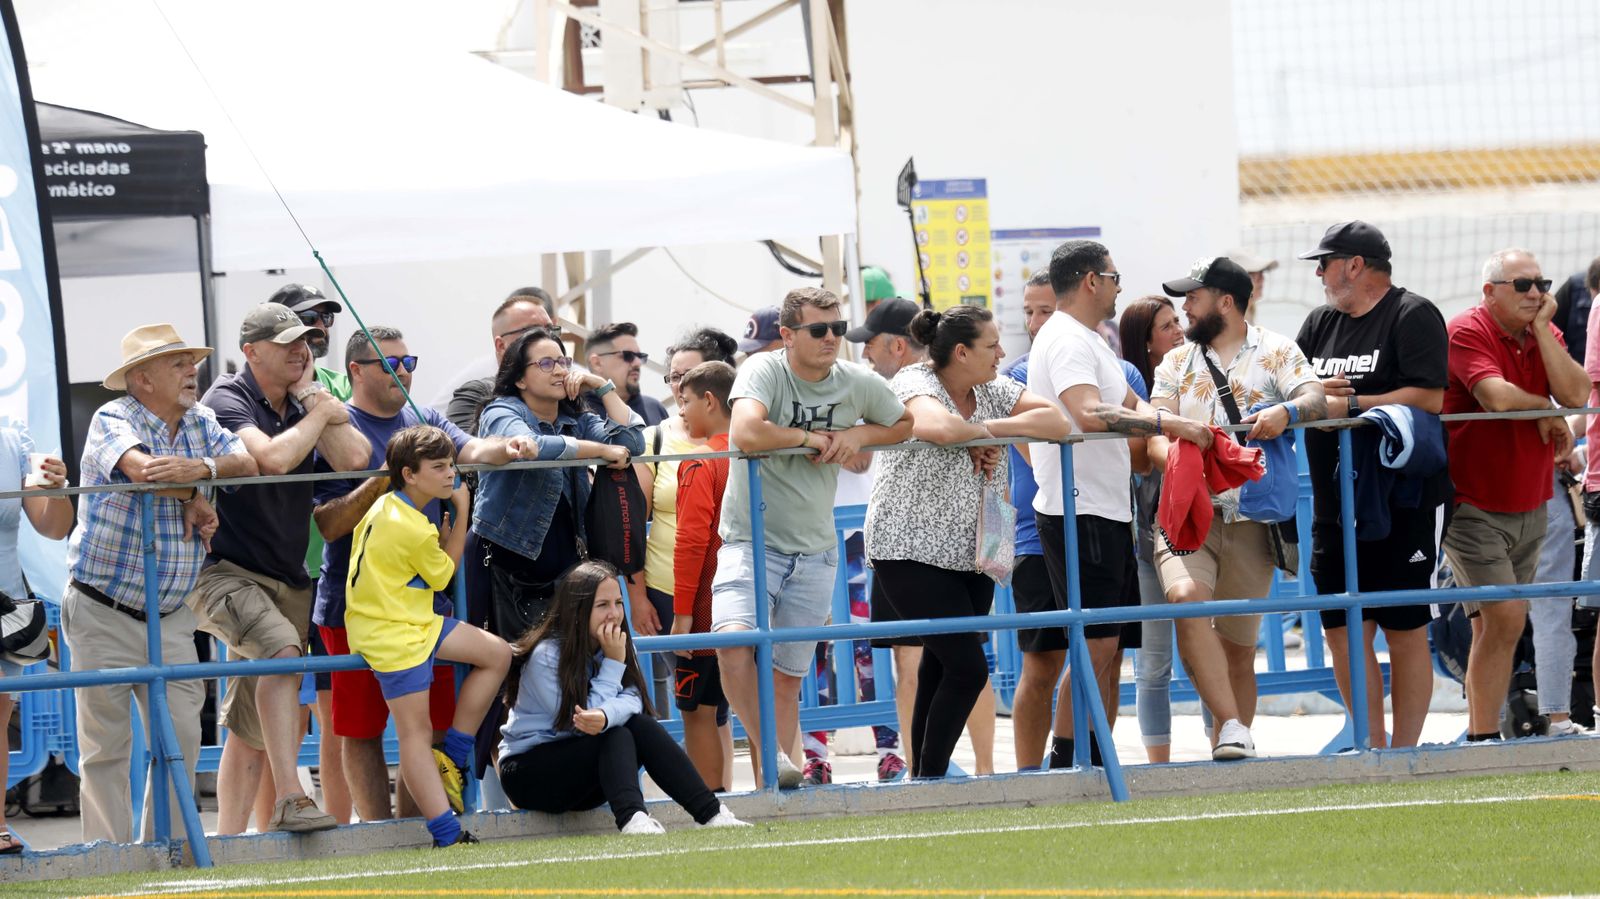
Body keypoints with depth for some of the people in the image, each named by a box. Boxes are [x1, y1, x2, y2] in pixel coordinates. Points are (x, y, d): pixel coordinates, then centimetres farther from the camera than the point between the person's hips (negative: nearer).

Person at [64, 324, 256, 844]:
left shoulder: (200, 424, 10)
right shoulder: (113, 420, -8)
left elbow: (246, 464, -8)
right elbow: (144, 469, -28)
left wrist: (201, 468, -26)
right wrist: (195, 499, -14)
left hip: (170, 617, 5)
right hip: (104, 612, -5)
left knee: (182, 738, 1)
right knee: (106, 744, -2)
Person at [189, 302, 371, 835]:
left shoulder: (303, 404, 13)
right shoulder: (228, 399, -8)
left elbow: (352, 459, -4)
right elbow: (272, 457, -25)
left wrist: (308, 393, -3)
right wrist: (319, 414, -9)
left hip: (287, 580, 8)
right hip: (223, 572, -8)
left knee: (251, 725, 10)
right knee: (281, 650, -34)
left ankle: (228, 841, 17)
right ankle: (289, 801, -40)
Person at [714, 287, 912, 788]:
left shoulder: (859, 384, 1)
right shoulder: (764, 371, -13)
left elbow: (905, 424, 20)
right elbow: (745, 434, -31)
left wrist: (857, 435, -2)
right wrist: (811, 438, -16)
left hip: (814, 552, 4)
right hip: (752, 539, -4)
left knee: (787, 677, 7)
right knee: (734, 639, -29)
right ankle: (769, 751, -17)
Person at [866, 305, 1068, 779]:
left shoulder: (993, 390, 8)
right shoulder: (913, 384, -12)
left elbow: (1057, 422, -4)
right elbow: (941, 427, -35)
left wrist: (990, 433, -15)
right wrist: (985, 430, -14)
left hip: (970, 554, 7)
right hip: (911, 552, -7)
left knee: (942, 670, 9)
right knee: (967, 667, -13)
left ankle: (925, 777, 15)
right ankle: (928, 779, -5)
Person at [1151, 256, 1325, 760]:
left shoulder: (1276, 353, 6)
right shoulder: (1176, 364, 16)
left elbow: (1317, 399, -9)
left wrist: (1286, 411, -31)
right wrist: (1175, 459, -17)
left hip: (1250, 517, -1)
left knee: (1238, 647, 4)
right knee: (1186, 597, -28)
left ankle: (1227, 748, 16)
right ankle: (1232, 727, -29)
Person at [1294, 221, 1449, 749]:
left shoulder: (1413, 317, -5)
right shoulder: (1320, 324, 17)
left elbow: (1429, 399, -17)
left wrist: (1349, 405, -16)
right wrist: (1312, 394, -9)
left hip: (1405, 503, -7)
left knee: (1406, 630, -3)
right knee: (1343, 630, 5)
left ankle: (1404, 754, 2)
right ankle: (1373, 751, 13)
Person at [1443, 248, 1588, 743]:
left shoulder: (1545, 334, 9)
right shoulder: (1468, 332, -11)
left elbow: (1575, 395, -7)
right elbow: (1496, 395, -26)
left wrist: (1541, 329, -10)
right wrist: (1545, 413, -8)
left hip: (1529, 506, 7)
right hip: (1474, 508, -7)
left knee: (1495, 627, 9)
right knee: (1506, 617, -17)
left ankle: (1482, 733, 14)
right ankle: (1484, 739, -14)